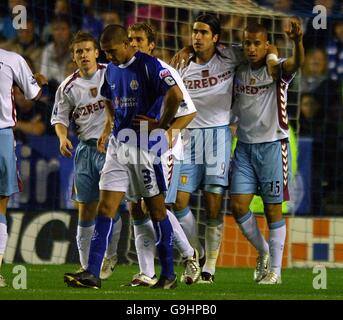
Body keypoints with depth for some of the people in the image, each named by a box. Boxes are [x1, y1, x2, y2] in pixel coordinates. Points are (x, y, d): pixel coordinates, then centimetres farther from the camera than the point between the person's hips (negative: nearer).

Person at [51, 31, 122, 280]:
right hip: (85, 148, 3)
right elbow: (59, 118, 14)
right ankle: (86, 266, 11)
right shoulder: (68, 87, 7)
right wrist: (63, 138, -6)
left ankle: (110, 256, 6)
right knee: (86, 209, 4)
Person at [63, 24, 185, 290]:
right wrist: (108, 130, 14)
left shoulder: (149, 66, -13)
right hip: (119, 147, 7)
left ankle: (168, 275, 14)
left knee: (157, 209, 4)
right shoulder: (111, 70, 11)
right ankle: (92, 274, -8)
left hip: (147, 147, -7)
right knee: (106, 208, -3)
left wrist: (161, 125, -12)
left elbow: (175, 95, -21)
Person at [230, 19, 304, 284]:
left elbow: (296, 63, -33)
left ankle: (275, 270, 9)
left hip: (272, 145, -5)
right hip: (244, 146, 5)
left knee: (273, 209, 0)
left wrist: (298, 41, -54)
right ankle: (263, 251, 21)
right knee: (238, 205, -2)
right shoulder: (239, 72, 6)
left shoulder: (277, 69, -9)